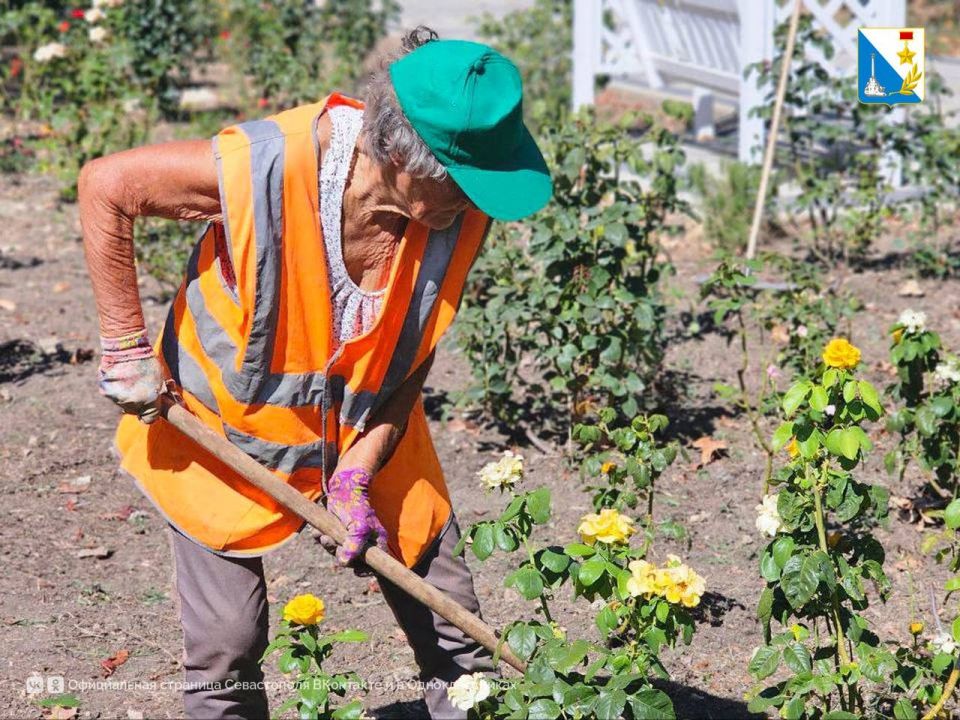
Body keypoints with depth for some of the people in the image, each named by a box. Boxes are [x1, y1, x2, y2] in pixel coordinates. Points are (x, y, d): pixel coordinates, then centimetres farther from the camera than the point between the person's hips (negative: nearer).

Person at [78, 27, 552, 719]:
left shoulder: (463, 212, -21)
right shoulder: (263, 166, -33)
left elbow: (414, 357, -10)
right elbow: (105, 186, -21)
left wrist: (358, 476, -18)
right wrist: (126, 347, -17)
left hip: (368, 429, 3)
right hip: (225, 426, -3)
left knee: (450, 623, 6)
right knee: (227, 644, 1)